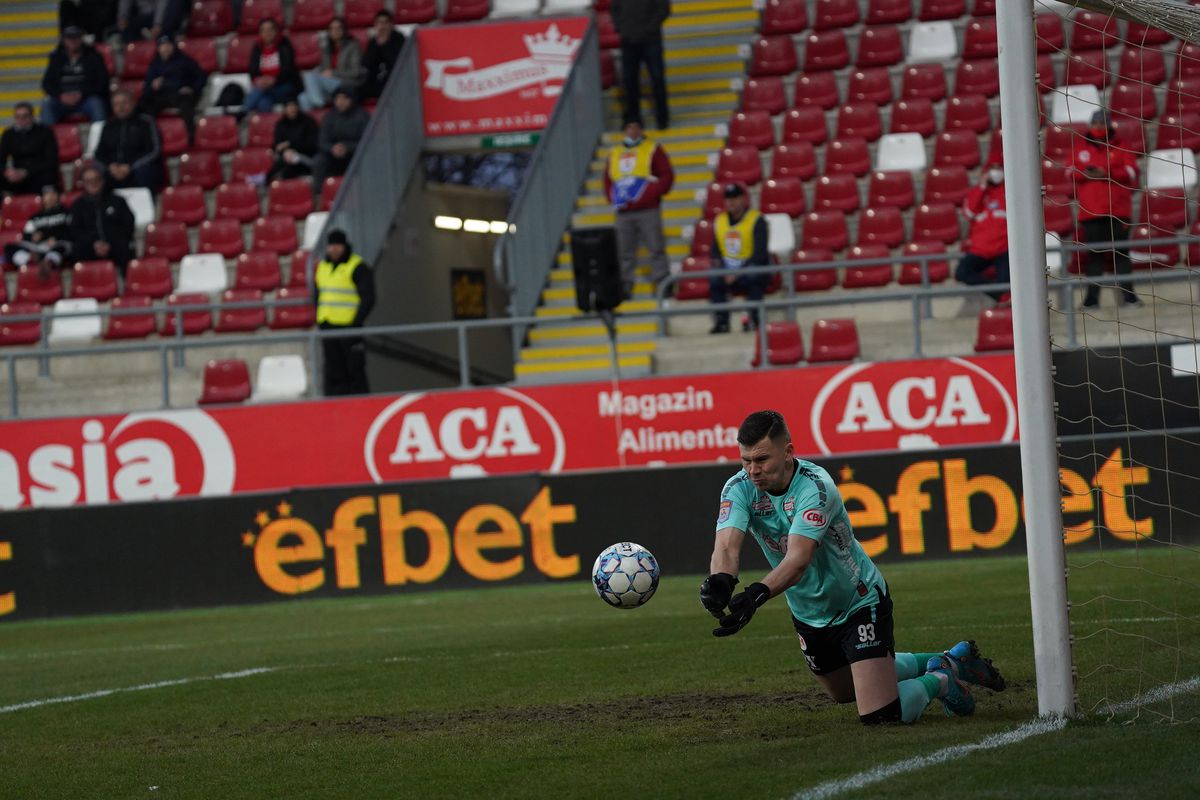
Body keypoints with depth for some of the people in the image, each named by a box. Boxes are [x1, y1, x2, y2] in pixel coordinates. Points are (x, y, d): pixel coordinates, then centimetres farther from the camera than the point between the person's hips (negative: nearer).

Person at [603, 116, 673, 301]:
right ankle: (624, 286, 8)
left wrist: (653, 193, -13)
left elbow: (667, 176, 0)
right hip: (623, 213, 4)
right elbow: (607, 180, 24)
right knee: (625, 252, 5)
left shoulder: (652, 150, 4)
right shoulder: (615, 153, 17)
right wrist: (613, 198, 6)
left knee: (656, 248, -6)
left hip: (648, 210, -4)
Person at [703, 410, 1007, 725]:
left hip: (861, 602, -7)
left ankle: (938, 681, 15)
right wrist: (720, 581, -58)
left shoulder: (815, 486, -32)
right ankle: (950, 660, 48)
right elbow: (727, 546, -34)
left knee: (879, 714, -17)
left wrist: (757, 594, -64)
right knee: (843, 692, 30)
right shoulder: (739, 489, -17)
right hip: (809, 614, 7)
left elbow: (798, 559, -46)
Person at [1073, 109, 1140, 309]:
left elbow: (1131, 172, -3)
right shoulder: (1080, 147, 12)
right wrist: (1084, 173, -11)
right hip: (1091, 210, 1)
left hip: (1118, 208, -1)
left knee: (1121, 252, -1)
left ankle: (1127, 293, 0)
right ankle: (1092, 296, 1)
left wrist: (1106, 173, -14)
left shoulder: (1120, 148, 7)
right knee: (1094, 254, 0)